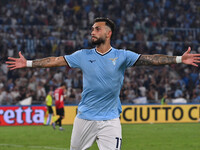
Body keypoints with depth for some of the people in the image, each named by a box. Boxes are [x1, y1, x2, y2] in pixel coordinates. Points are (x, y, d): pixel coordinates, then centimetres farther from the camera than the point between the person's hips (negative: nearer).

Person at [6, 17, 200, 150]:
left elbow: (149, 59, -12)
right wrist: (28, 63, 2)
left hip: (110, 120, -2)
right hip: (84, 118, 2)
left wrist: (179, 59, -22)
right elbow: (56, 60, 5)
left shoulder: (122, 56, -4)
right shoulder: (83, 55, 3)